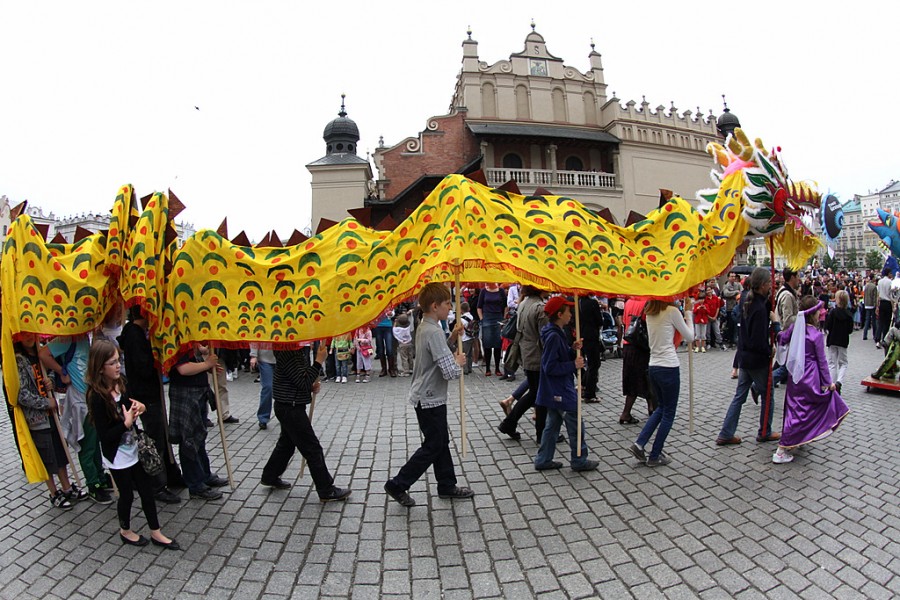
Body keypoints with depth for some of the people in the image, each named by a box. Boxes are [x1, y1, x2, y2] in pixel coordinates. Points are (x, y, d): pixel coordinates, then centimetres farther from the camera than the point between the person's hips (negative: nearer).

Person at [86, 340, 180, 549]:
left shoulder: (119, 384, -2)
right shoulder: (97, 397, -23)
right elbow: (104, 436, -21)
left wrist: (137, 407, -5)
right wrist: (126, 423, -28)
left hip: (133, 449, 7)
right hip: (117, 457, -7)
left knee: (147, 489, 11)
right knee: (127, 494, 12)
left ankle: (156, 533, 24)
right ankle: (125, 531, 38)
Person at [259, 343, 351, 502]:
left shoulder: (303, 348, 5)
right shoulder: (288, 353, -24)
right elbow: (303, 382, -27)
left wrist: (313, 384, 0)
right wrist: (319, 360, -26)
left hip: (290, 407, 10)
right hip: (290, 407, -10)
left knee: (287, 442, 25)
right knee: (313, 449, -3)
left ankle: (269, 477, 43)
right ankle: (327, 491, 6)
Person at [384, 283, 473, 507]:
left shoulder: (423, 327, 5)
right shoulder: (434, 331, -24)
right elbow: (450, 372, -28)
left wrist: (452, 337, 6)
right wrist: (459, 362, -7)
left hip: (426, 396, 10)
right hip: (430, 399, -10)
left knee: (441, 442, 18)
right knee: (432, 447, 4)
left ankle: (447, 486, 30)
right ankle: (397, 485, 12)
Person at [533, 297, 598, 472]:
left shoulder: (556, 333, 9)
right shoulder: (553, 336, -22)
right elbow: (550, 367, -24)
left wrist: (573, 349, -1)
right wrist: (574, 365, -19)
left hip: (555, 391, 10)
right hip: (560, 390, -10)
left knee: (552, 424, 16)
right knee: (576, 426, 3)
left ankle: (543, 460, 22)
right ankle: (579, 461, 16)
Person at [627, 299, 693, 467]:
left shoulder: (649, 313, 9)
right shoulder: (672, 311, -12)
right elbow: (690, 337, -2)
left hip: (653, 366, 7)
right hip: (669, 367, -7)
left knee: (661, 408, 21)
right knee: (668, 412, 8)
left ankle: (639, 443, 9)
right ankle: (655, 456, 14)